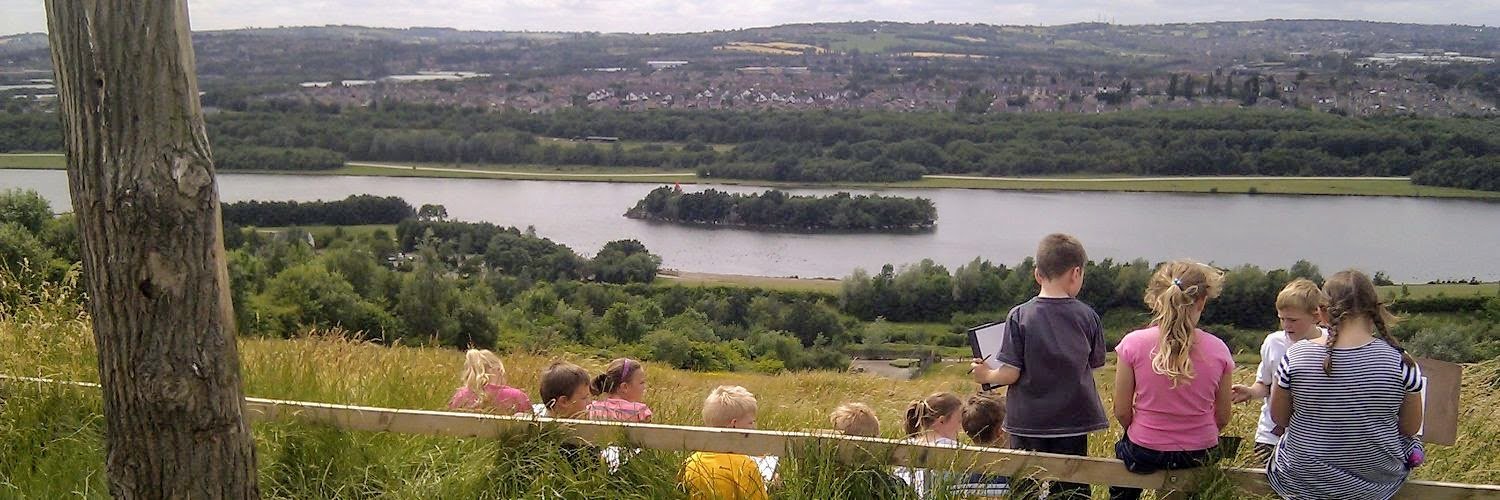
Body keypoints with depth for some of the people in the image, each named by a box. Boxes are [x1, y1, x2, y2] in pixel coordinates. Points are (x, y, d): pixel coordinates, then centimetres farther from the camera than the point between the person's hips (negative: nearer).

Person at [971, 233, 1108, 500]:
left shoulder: (1019, 317, -10)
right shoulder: (1088, 316, -5)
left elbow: (1010, 374, -11)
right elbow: (1094, 366, 4)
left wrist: (986, 375, 8)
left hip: (1028, 421, -1)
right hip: (1073, 419, 1)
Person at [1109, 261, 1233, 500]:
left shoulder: (1133, 343, -15)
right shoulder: (1217, 349, -11)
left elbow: (1122, 412, -9)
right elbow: (1222, 418, -2)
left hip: (1144, 453, -2)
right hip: (1199, 455, 2)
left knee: (1122, 447, 32)